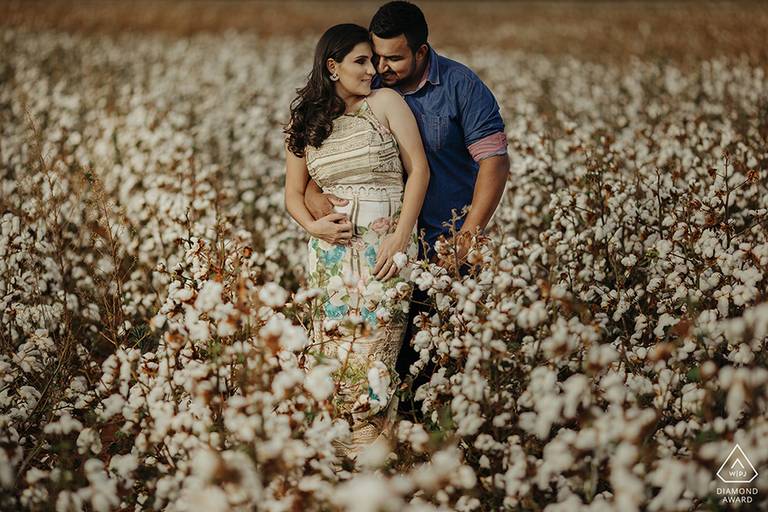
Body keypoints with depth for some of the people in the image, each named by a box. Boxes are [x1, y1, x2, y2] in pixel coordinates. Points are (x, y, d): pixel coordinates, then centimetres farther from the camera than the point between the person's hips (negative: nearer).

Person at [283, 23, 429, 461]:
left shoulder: (385, 102, 2)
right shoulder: (305, 122, 12)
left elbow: (419, 169, -2)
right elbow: (294, 193, 17)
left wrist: (400, 238, -9)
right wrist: (313, 225, -6)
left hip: (385, 243, -3)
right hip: (332, 249, 3)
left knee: (372, 353, -11)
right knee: (333, 349, -3)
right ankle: (333, 447, 6)